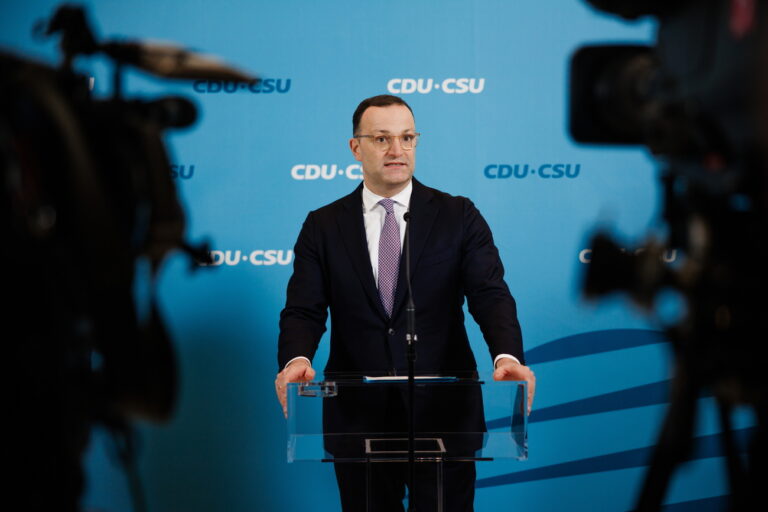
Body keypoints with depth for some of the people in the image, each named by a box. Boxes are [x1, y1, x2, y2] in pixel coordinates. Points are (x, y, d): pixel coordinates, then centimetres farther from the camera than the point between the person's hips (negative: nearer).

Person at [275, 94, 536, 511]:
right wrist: (296, 360, -25)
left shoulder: (458, 216, 3)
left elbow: (491, 296, -8)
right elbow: (303, 311, -2)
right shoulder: (323, 226, 5)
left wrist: (507, 356, -28)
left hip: (443, 413, -1)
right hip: (359, 417, 1)